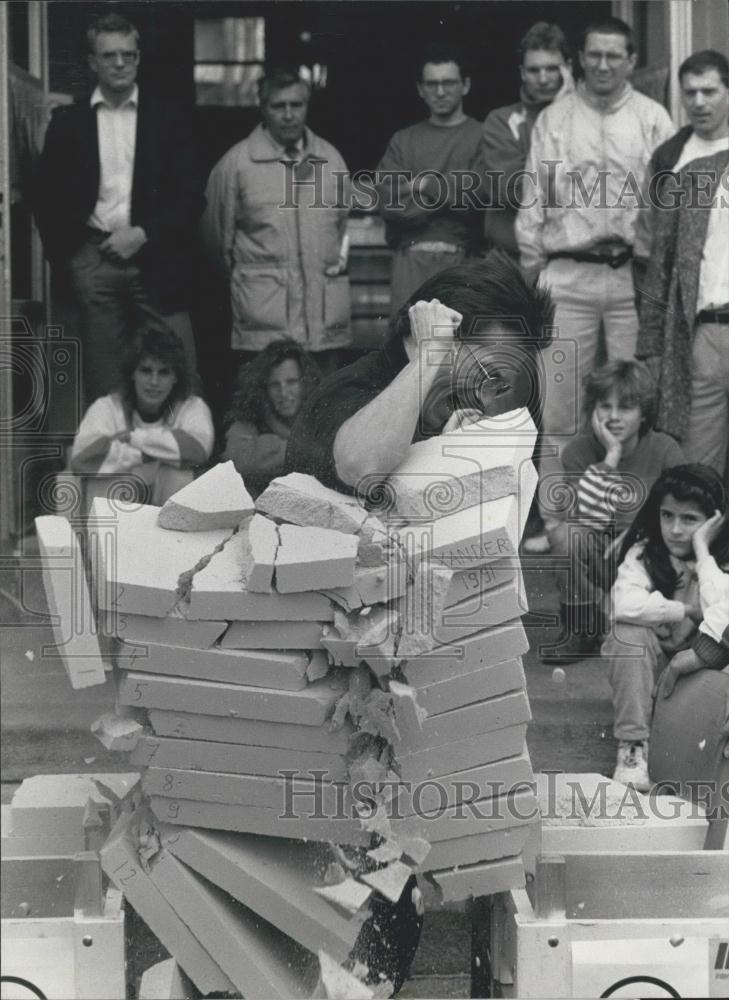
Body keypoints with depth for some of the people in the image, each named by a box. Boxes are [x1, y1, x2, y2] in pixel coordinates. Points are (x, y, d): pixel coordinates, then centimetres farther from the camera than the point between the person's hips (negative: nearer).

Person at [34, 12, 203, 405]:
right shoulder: (68, 122, 8)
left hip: (156, 260, -1)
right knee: (103, 384, 2)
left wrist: (143, 235, -9)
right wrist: (65, 256, 1)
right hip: (94, 262, 1)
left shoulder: (168, 120, 6)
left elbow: (190, 196, 2)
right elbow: (47, 196, 11)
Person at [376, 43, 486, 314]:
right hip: (411, 259, 3)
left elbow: (478, 194, -7)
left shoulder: (481, 137, 5)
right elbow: (388, 200, 3)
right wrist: (450, 195, -2)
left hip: (461, 261, -2)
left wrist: (427, 184, 1)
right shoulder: (403, 141, 16)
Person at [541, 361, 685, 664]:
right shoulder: (578, 451, -6)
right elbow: (582, 517, -21)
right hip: (596, 560, 0)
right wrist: (610, 457, -22)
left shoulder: (664, 450, -4)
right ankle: (579, 629, -12)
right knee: (565, 534, -30)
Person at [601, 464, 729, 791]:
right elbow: (624, 605, -33)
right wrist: (688, 612, -25)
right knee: (630, 633, -31)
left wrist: (703, 552, -26)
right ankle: (632, 747, -25)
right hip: (646, 668, 0)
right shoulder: (644, 554, -12)